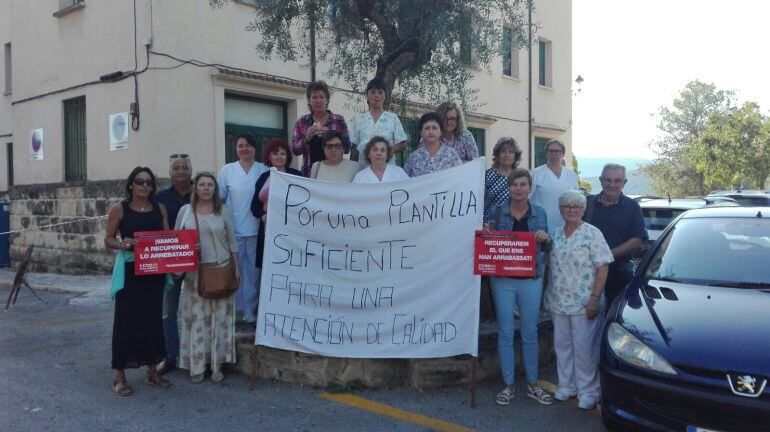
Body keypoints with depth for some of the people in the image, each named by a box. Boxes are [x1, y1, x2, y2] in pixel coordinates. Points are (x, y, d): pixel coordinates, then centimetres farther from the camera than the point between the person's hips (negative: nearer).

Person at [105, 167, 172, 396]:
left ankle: (152, 371, 23)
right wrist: (121, 244, -20)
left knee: (153, 319, 10)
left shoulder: (160, 209, 8)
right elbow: (108, 239, 0)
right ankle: (119, 375, 9)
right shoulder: (119, 209, -1)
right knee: (126, 320, -1)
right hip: (129, 272, -4)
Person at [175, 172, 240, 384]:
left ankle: (216, 364, 13)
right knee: (196, 318, 1)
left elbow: (232, 241, 8)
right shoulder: (185, 211, 5)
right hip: (195, 272, 0)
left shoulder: (223, 210, 6)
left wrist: (236, 269, 6)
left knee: (219, 318, 2)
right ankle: (196, 366, 13)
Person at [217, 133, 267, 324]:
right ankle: (233, 310, 16)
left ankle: (250, 311, 16)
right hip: (233, 229, 0)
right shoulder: (227, 170, 4)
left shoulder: (263, 170, 3)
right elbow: (219, 198, 7)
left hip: (256, 229, 0)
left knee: (253, 271, 5)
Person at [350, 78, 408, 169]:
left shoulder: (393, 118, 6)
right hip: (363, 168, 1)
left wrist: (391, 150, -14)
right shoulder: (359, 119, 11)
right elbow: (354, 146, 12)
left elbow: (402, 144, 5)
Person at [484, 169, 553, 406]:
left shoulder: (539, 213, 5)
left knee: (530, 333, 9)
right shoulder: (498, 210, -1)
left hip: (531, 279, 1)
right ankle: (508, 385, 17)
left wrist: (545, 239, -9)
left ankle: (533, 385, 23)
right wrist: (487, 232, -13)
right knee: (505, 333, 4)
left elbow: (545, 249, 13)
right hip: (502, 279, -1)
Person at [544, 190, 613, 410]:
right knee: (562, 345, 13)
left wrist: (595, 298, -17)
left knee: (584, 348, 0)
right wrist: (547, 297, 12)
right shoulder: (555, 234, 10)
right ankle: (566, 385, 26)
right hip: (558, 303, 5)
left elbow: (602, 268, -10)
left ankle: (588, 391, 13)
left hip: (584, 304, -5)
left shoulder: (592, 234, -6)